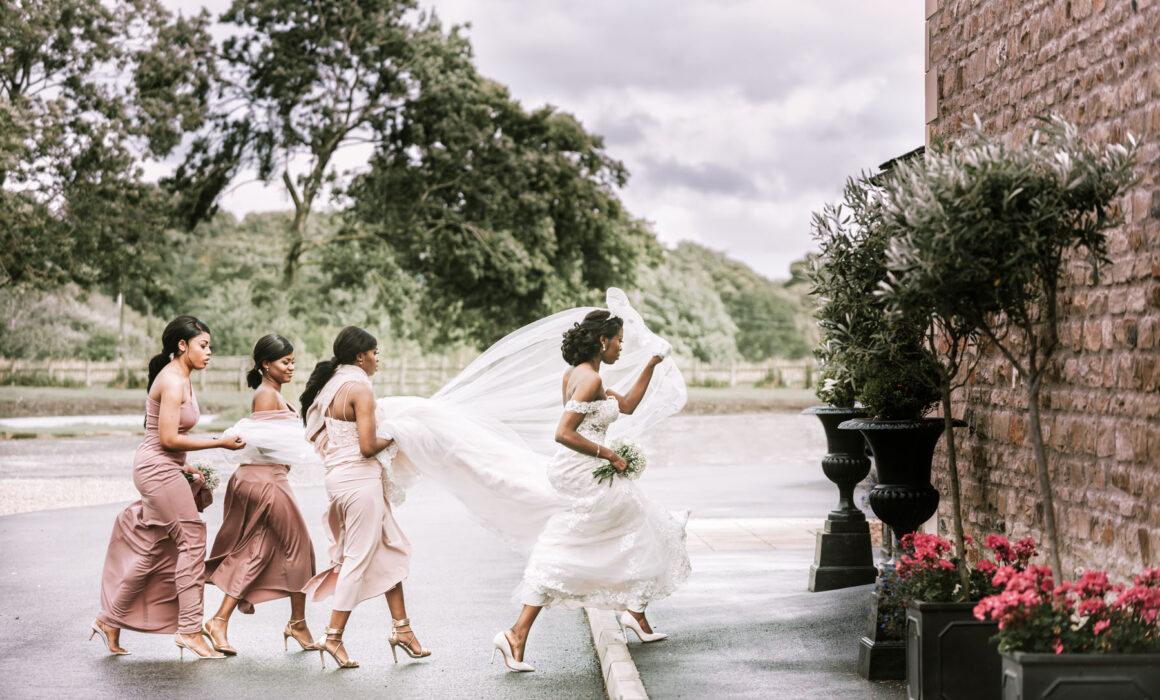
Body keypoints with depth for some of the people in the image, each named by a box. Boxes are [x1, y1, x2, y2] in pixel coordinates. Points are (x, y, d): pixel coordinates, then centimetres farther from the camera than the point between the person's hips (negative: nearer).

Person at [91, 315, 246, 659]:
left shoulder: (181, 379, 15)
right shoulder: (173, 381, -16)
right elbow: (168, 438, -21)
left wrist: (184, 466, 18)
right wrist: (220, 442, -16)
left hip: (165, 469, 10)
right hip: (158, 468, -10)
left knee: (153, 553, 12)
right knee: (192, 539, -10)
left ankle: (109, 621, 21)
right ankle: (189, 629, -8)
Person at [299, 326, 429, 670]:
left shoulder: (330, 386, 13)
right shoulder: (359, 389, -14)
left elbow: (316, 437, 16)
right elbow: (368, 446, -19)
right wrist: (392, 438, -2)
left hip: (337, 475, 10)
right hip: (359, 478, -10)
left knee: (391, 550, 16)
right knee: (358, 558, -3)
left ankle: (401, 627, 19)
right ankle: (333, 636, 1)